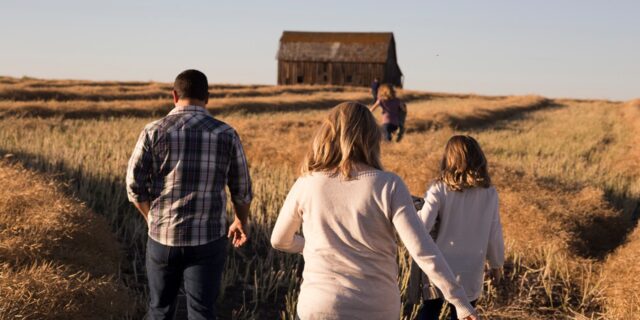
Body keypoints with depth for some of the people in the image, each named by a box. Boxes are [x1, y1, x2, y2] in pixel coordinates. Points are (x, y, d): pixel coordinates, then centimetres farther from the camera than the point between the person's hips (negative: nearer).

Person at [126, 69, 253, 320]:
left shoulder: (154, 132, -5)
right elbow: (242, 189, 5)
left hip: (163, 237, 1)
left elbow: (135, 185, -5)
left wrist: (154, 220, 11)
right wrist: (241, 223, 22)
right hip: (208, 240, -1)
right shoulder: (226, 134, -3)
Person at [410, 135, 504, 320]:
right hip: (470, 273, 1)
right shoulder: (489, 194, -6)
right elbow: (494, 235, 0)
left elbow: (421, 227, -20)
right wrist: (496, 263, 16)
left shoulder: (439, 190, -13)